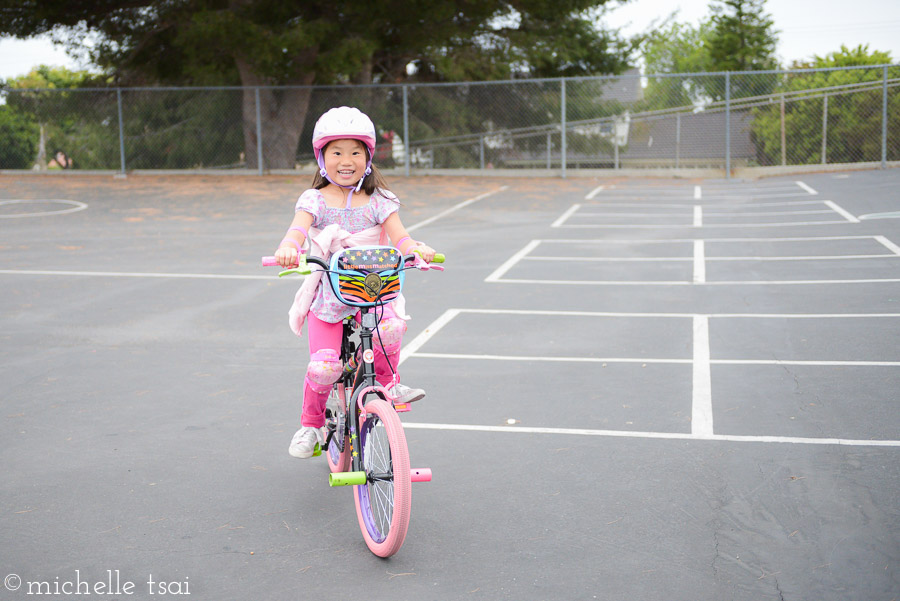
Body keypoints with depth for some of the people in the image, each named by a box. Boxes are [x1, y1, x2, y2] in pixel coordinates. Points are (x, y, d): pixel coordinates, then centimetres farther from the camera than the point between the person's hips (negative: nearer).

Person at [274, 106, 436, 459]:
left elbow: (399, 236, -10)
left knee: (390, 326, -31)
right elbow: (299, 228, -19)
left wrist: (416, 249, -34)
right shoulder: (315, 200, 0)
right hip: (327, 294, -1)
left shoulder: (378, 202, 4)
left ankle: (388, 381, 0)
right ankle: (311, 423, 14)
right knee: (324, 365, -15)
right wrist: (287, 248, -43)